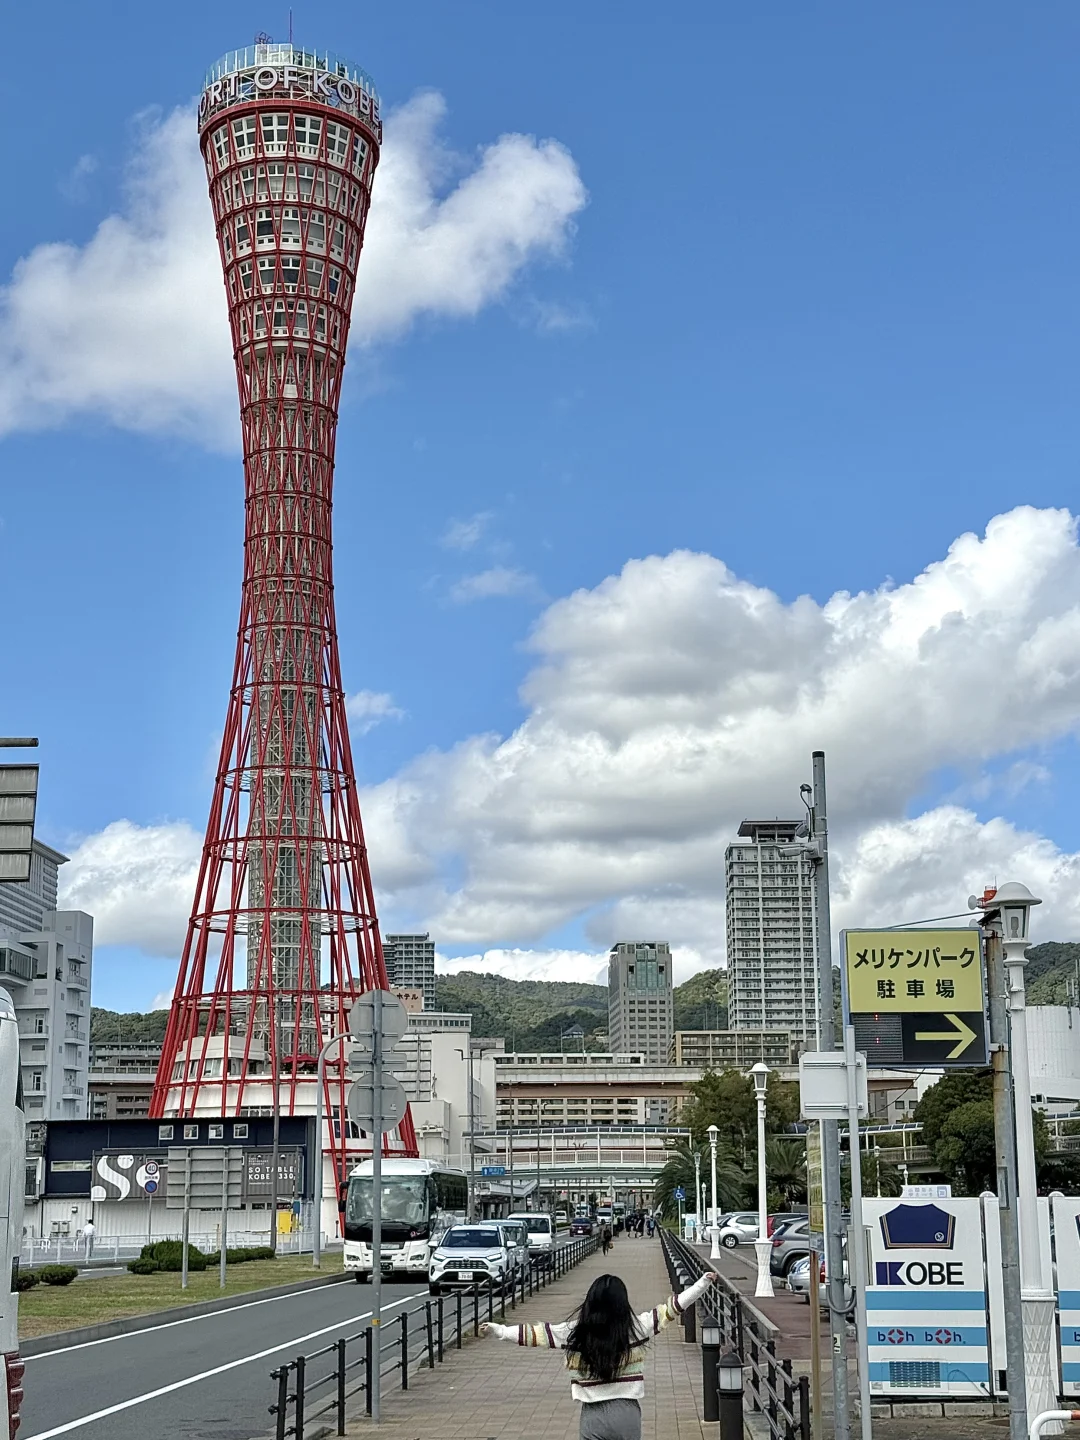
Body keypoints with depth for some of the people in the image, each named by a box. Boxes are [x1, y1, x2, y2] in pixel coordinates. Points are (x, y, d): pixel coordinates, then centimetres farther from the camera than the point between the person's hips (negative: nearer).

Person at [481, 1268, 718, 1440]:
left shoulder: (576, 1331, -5)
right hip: (627, 1413, 0)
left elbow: (539, 1334, -2)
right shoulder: (636, 1327, -5)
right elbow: (671, 1309, 0)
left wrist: (500, 1331, 4)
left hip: (593, 1416, 0)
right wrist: (703, 1283, 7)